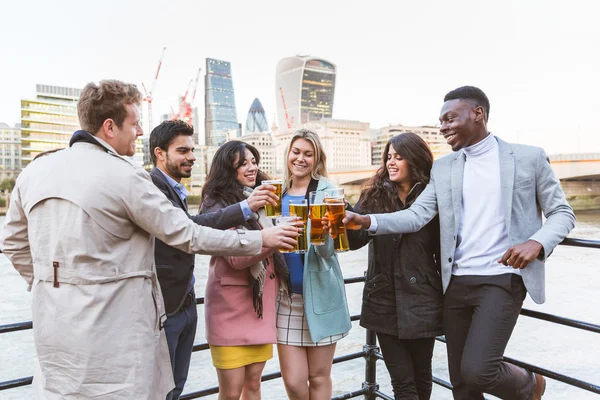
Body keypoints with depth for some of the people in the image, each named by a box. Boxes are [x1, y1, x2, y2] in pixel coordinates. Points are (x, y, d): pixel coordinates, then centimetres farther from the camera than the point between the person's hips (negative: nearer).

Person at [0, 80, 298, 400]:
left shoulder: (35, 171, 4)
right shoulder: (126, 177, -16)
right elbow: (188, 236, -13)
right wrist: (259, 239, -5)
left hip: (53, 327, 7)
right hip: (113, 334, -7)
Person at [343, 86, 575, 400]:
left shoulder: (529, 157, 0)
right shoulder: (443, 168, 9)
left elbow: (562, 212, 4)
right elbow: (417, 215, 0)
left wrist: (538, 242, -16)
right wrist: (366, 220, -16)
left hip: (502, 279, -4)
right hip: (457, 283, 4)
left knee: (477, 369, -14)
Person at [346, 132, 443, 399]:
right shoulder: (374, 196, 2)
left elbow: (444, 253, -1)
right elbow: (356, 237, -11)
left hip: (420, 303, -1)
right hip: (384, 302, 1)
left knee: (421, 376, 15)